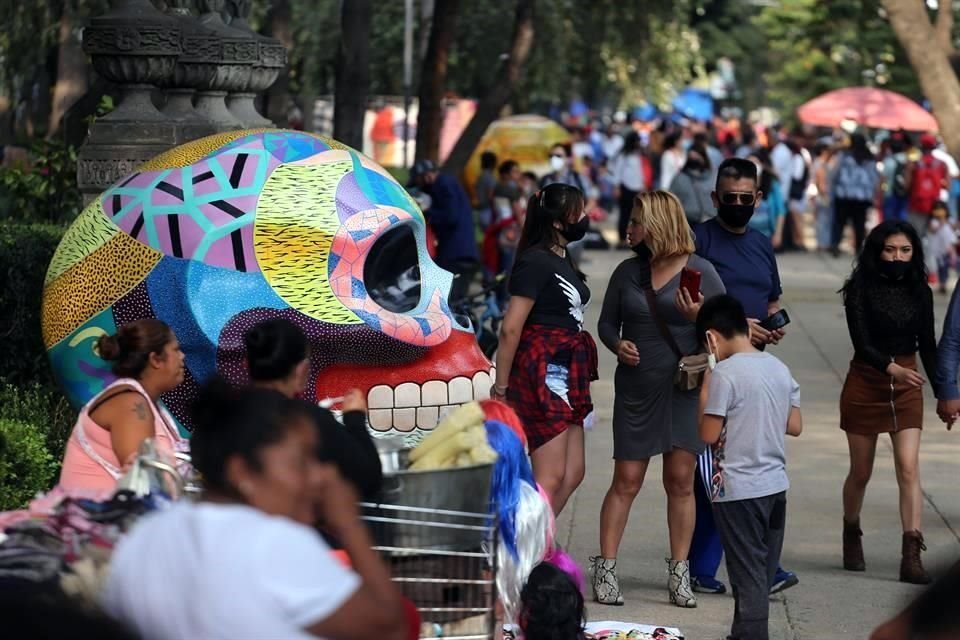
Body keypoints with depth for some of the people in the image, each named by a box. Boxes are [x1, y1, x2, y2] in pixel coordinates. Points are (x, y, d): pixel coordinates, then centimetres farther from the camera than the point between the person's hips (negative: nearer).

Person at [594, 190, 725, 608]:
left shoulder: (699, 271, -2)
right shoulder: (628, 272, 9)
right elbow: (607, 322, 16)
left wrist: (698, 316, -21)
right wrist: (618, 344, -5)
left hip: (684, 386, -2)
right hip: (635, 387, 2)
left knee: (680, 480, 0)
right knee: (626, 481, -1)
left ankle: (680, 574, 8)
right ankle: (606, 570, 4)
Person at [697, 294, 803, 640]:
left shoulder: (725, 374, -16)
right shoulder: (780, 369, 6)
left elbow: (708, 434, -13)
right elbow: (794, 426, 11)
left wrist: (705, 388, -2)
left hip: (738, 491, -7)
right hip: (775, 485, 7)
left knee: (748, 576, -1)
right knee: (764, 571, 15)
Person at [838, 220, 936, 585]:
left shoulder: (920, 291, 3)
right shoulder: (861, 290, -9)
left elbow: (927, 345, 11)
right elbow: (862, 344, -17)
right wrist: (891, 368, -35)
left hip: (906, 388, 2)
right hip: (865, 385, -2)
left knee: (909, 467, -12)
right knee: (861, 472, 10)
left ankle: (911, 557, -18)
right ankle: (851, 535, 36)